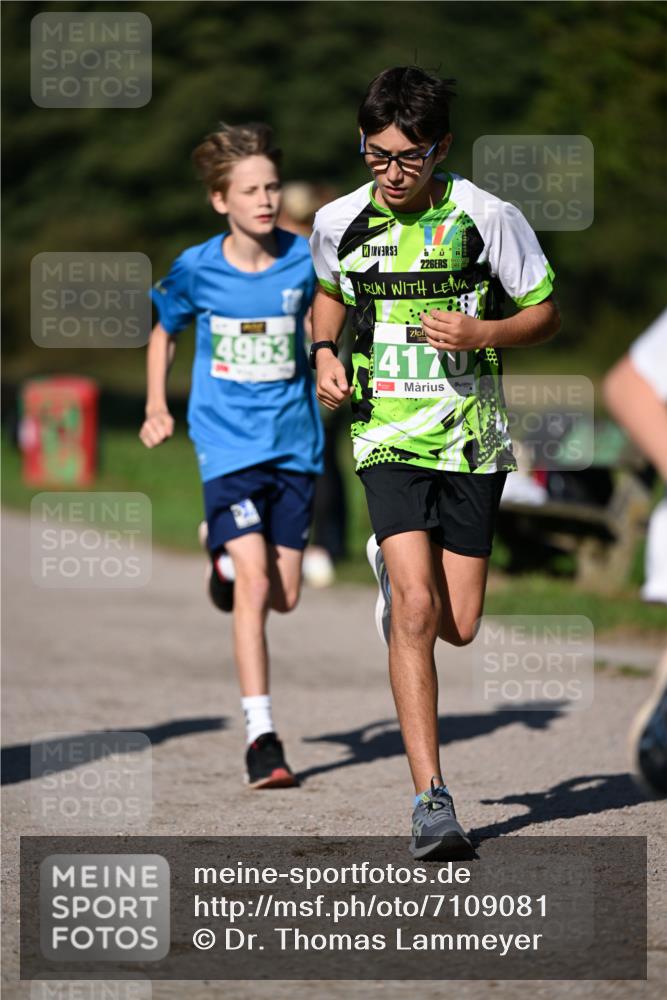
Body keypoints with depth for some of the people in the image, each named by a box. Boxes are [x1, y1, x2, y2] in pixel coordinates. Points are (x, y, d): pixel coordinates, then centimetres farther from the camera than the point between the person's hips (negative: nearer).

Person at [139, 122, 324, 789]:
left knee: (284, 597, 8)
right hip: (228, 447, -2)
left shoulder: (304, 261, -4)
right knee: (253, 586, -16)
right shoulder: (196, 270, -5)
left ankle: (225, 549, 44)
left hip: (293, 443, 2)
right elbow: (164, 331, 14)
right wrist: (156, 407, 5)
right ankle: (261, 738, -11)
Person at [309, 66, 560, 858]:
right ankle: (432, 799, -14)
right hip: (389, 438, 0)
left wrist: (479, 332, -17)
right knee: (415, 612, -17)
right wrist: (324, 354, 2)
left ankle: (393, 564, 41)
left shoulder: (489, 218, -8)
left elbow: (544, 315, 1)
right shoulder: (339, 222, -1)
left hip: (471, 438, 0)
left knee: (458, 627, 4)